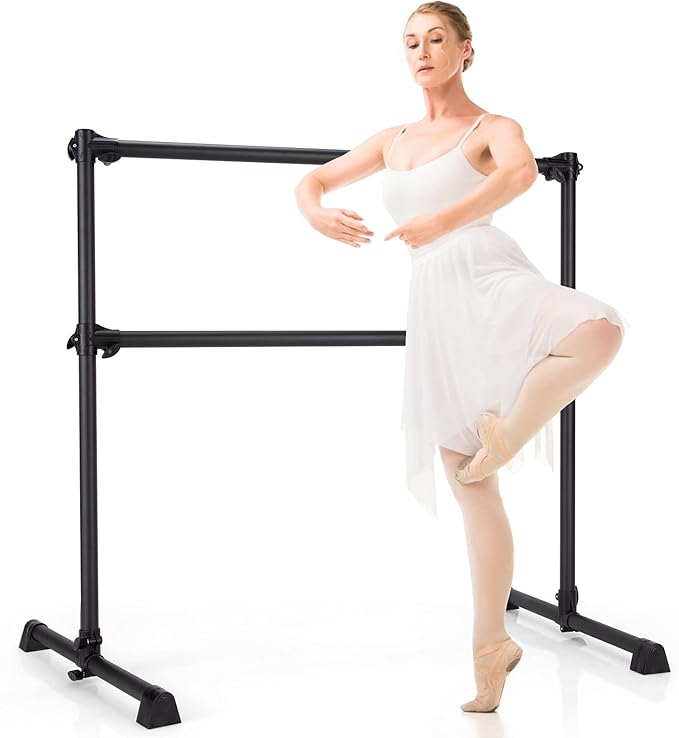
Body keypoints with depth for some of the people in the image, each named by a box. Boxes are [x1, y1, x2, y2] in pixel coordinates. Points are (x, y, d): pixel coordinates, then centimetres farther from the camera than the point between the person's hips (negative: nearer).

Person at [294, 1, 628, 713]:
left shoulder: (492, 128, 4)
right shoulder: (393, 141, 20)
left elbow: (521, 172, -20)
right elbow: (311, 180, 25)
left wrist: (444, 220, -34)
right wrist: (317, 214, 0)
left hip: (491, 278, -4)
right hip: (434, 307, 5)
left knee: (599, 331, -39)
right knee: (472, 491, 6)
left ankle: (505, 436, -17)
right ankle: (492, 643, 16)